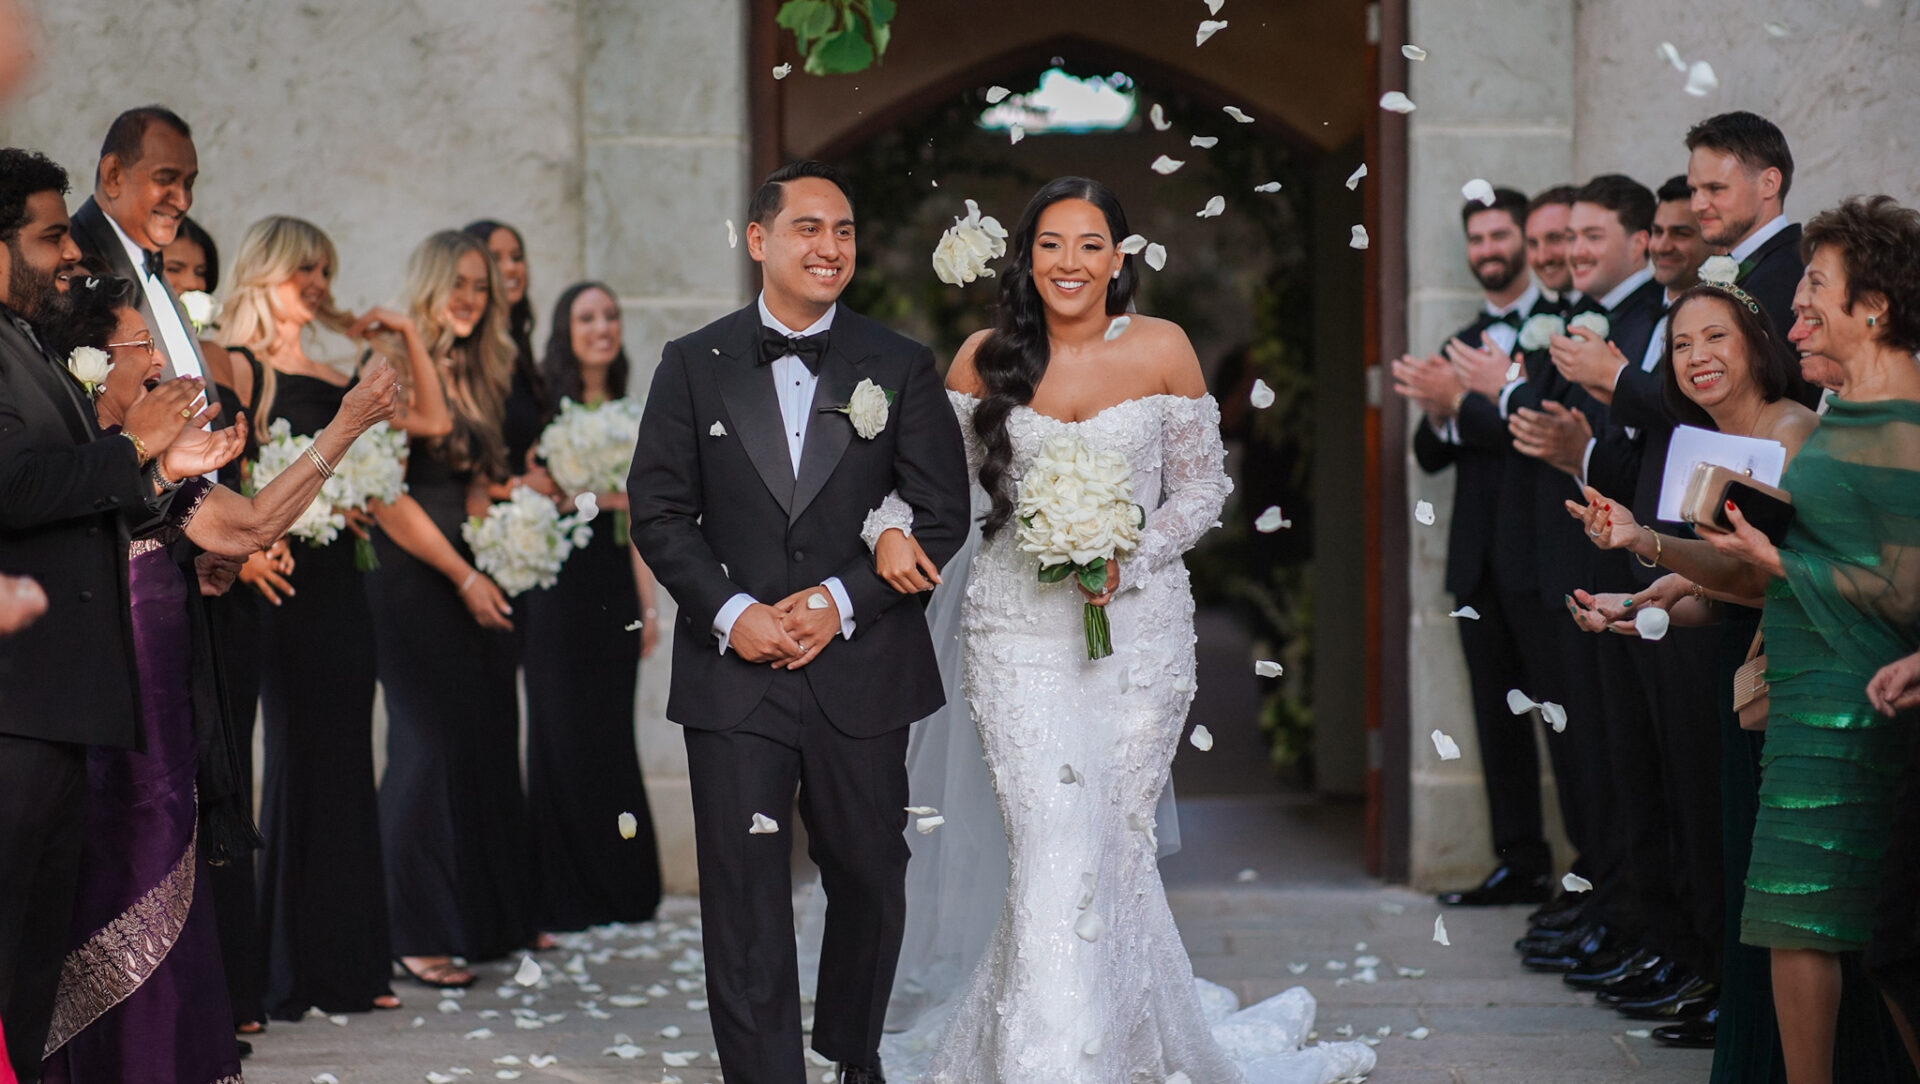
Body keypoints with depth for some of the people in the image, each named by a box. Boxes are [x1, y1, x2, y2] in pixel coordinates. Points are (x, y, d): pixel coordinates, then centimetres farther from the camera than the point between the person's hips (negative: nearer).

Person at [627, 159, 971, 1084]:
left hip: (863, 667, 1)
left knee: (869, 878, 13)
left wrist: (842, 601, -11)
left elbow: (942, 513, 0)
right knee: (744, 899, -3)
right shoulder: (693, 366, 5)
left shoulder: (901, 367, 4)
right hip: (734, 670, -1)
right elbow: (659, 512, 2)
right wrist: (730, 613, -12)